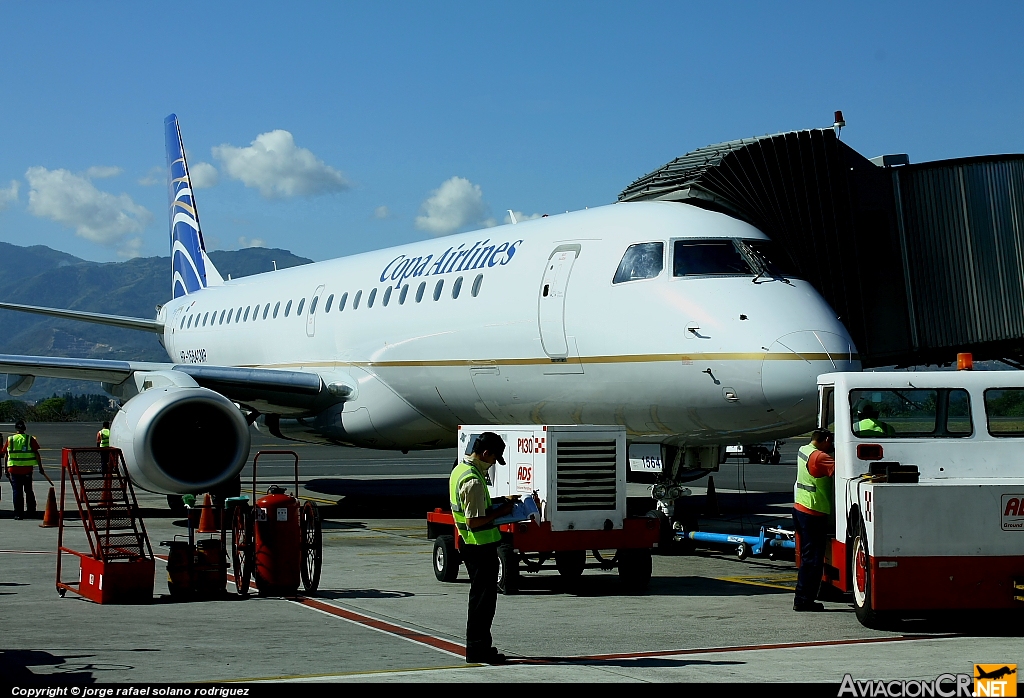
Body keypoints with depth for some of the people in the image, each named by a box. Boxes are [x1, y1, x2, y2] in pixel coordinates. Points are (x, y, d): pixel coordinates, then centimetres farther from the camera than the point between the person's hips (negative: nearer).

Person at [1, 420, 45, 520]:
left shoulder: (9, 440, 2)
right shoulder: (30, 439, -2)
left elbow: (4, 454, 6)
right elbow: (37, 454, -6)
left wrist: (6, 470, 14)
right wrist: (40, 467, 0)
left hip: (14, 469, 0)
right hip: (27, 470, 0)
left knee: (17, 492, 4)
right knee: (28, 491, 14)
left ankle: (19, 514, 1)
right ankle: (31, 512, 17)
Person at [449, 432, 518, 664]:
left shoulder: (460, 470, 10)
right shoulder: (473, 481, -23)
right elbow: (474, 521, -24)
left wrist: (498, 504, 12)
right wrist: (500, 511, -14)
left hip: (470, 545, 11)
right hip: (481, 546, -11)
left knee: (480, 596, 17)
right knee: (484, 599, -3)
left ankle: (478, 647, 24)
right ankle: (477, 650, 1)